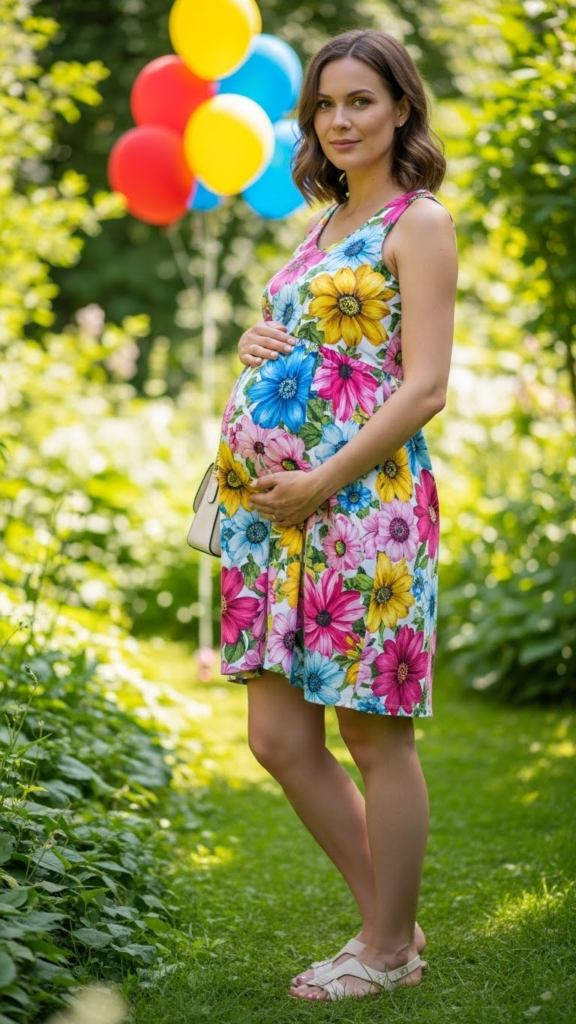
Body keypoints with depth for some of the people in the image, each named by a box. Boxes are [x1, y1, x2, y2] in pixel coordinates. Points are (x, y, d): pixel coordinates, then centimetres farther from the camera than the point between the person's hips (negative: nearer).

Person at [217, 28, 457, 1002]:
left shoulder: (417, 223, -4)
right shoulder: (324, 224, 19)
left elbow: (425, 387, -13)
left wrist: (322, 482, -16)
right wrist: (254, 346, 5)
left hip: (365, 500, -8)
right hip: (277, 506, 8)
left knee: (372, 732, 1)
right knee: (279, 739, 8)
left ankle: (390, 949, 16)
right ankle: (386, 921, 23)